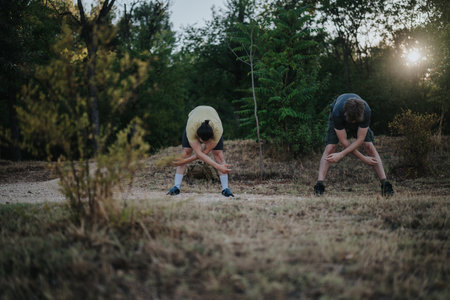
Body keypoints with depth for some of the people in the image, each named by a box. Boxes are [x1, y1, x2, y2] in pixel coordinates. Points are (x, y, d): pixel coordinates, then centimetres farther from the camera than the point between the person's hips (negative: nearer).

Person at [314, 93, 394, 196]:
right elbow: (343, 141, -32)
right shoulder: (337, 112, -43)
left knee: (370, 147, -16)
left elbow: (360, 139, -31)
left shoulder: (366, 111, -40)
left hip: (359, 120, 1)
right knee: (329, 148, -20)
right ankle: (319, 185, -26)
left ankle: (385, 184, -17)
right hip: (338, 120, -1)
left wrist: (341, 155, -38)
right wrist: (363, 158, -31)